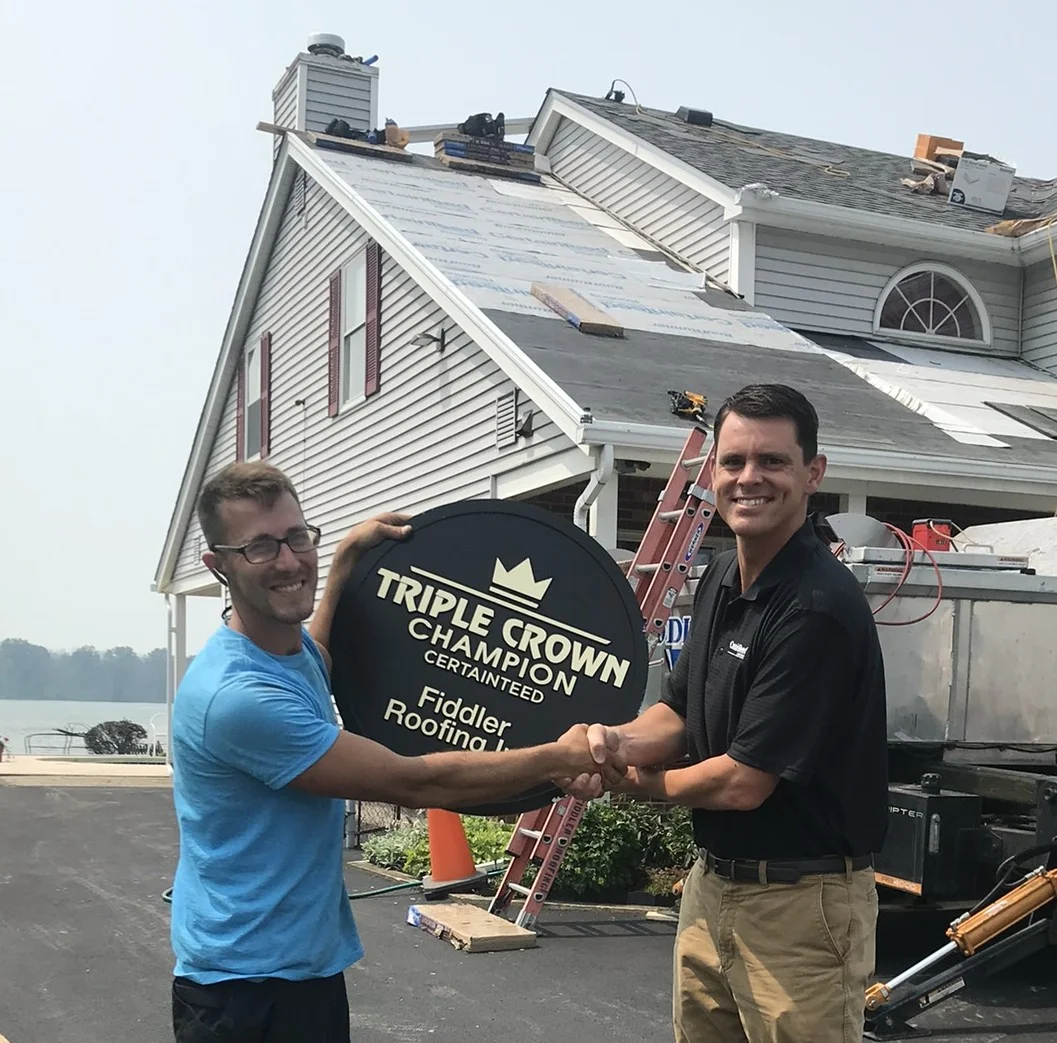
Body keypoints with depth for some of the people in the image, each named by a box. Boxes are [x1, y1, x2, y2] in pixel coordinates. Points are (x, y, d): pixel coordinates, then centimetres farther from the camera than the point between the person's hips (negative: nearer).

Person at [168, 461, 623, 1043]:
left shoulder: (291, 649, 2)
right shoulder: (238, 695, -27)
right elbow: (413, 784, -23)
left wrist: (346, 557, 19)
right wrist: (562, 758, -14)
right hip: (245, 988, -8)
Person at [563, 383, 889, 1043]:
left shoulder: (820, 607, -23)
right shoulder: (721, 579, 5)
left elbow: (743, 783, -22)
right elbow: (680, 715, 12)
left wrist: (634, 781, -4)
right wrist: (617, 741, -10)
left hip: (802, 901, -8)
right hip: (712, 882, 8)